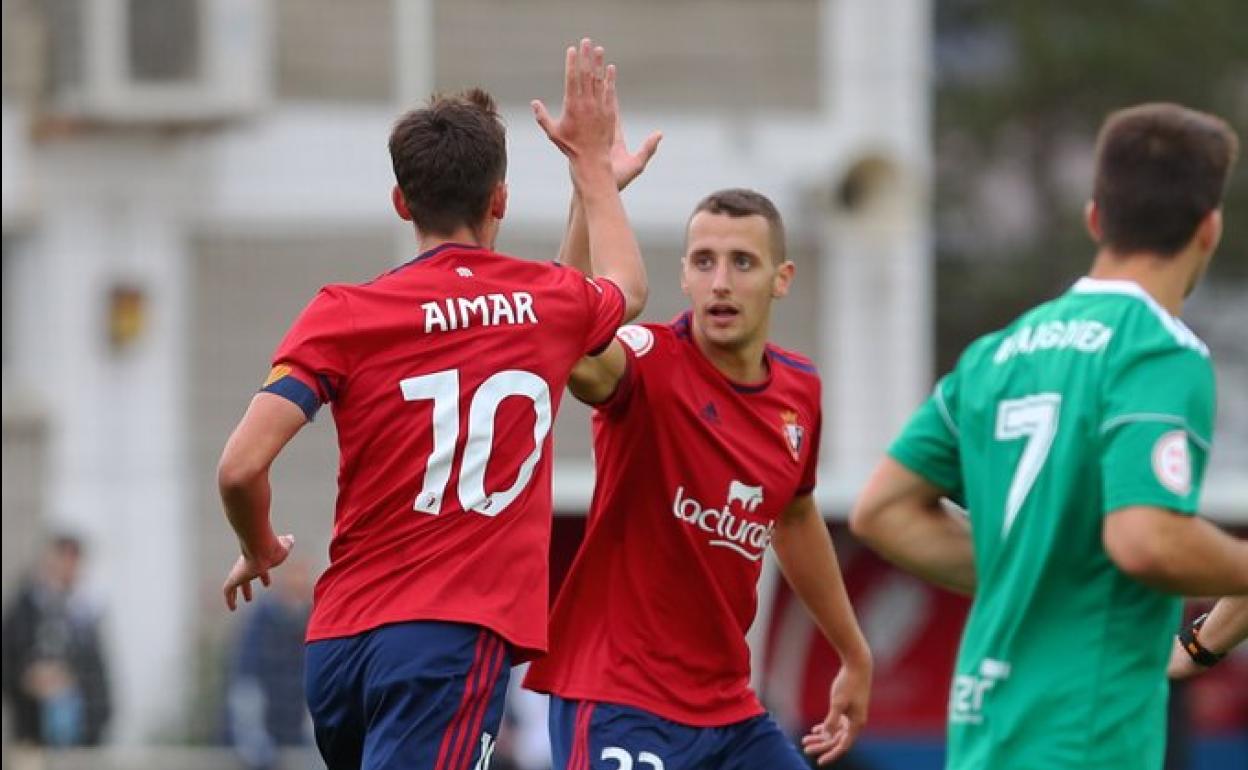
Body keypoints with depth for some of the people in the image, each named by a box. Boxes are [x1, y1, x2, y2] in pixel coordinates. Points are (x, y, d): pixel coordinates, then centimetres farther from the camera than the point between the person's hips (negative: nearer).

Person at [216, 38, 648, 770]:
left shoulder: (345, 314, 1)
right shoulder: (551, 305, 8)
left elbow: (241, 467, -8)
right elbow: (628, 286, 35)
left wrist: (260, 551, 13)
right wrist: (592, 159, 47)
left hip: (340, 645, 2)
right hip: (456, 639, -2)